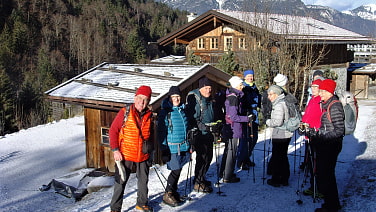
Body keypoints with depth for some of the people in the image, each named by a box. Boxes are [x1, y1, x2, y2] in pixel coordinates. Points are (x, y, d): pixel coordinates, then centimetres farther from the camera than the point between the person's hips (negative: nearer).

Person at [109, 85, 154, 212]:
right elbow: (113, 130, -8)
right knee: (120, 182, 3)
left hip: (143, 156, 4)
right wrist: (115, 150, -13)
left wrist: (150, 149, 17)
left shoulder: (149, 115, 4)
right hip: (125, 155, -4)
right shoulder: (125, 113, -9)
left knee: (143, 181, 17)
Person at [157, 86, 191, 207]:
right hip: (172, 147, -6)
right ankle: (168, 194, 10)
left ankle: (173, 192, 28)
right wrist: (164, 150, -14)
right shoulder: (165, 112, -9)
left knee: (178, 170, 12)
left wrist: (189, 145, 19)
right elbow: (161, 132, -11)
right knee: (176, 170, -5)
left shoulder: (182, 110, 10)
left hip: (184, 146, 6)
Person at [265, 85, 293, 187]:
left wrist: (268, 121, -9)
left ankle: (276, 180, 11)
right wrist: (270, 121, 14)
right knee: (283, 157, 17)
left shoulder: (278, 105, -19)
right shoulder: (283, 102, 12)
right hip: (286, 135, 10)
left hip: (279, 136, -10)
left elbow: (277, 122, -25)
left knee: (276, 157, 2)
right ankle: (285, 179, 26)